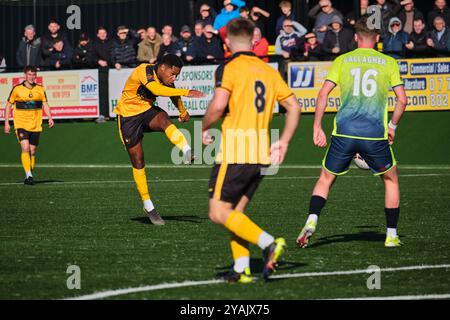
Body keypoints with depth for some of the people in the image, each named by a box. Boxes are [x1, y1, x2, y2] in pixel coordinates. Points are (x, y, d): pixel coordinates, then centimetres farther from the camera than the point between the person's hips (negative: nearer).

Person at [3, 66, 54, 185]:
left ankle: (28, 177, 18)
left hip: (35, 125, 3)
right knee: (25, 148, -19)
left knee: (32, 151, 6)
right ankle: (29, 175, -21)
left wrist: (50, 118, -10)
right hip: (21, 124, -3)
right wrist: (6, 123, 0)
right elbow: (8, 105, 4)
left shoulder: (40, 89, 5)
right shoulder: (17, 89, -2)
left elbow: (45, 104, 7)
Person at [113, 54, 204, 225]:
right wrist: (186, 92, -44)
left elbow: (173, 94, 23)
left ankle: (187, 152, -55)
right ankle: (148, 206, 8)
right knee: (138, 161, -3)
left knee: (164, 119, -31)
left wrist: (183, 111, 29)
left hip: (147, 110, 5)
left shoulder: (165, 78, -2)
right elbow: (157, 90, -43)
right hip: (128, 114, -5)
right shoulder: (144, 70, -24)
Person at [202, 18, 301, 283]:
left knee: (219, 213, -3)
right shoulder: (269, 70, 14)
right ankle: (242, 268, 5)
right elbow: (294, 106, 11)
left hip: (235, 151, -7)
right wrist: (283, 143, 14)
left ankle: (269, 243, -18)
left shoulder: (229, 68, -6)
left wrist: (205, 128, 0)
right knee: (236, 212, 15)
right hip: (262, 154, 7)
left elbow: (218, 105, -19)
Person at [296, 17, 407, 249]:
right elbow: (402, 99, 4)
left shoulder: (342, 61, 8)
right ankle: (391, 235, 18)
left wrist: (317, 128, 4)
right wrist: (392, 126, 18)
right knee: (391, 180, 20)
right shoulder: (389, 62, 8)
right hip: (375, 134, -1)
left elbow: (323, 93, 0)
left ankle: (311, 221, -6)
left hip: (344, 132, 1)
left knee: (325, 179, 16)